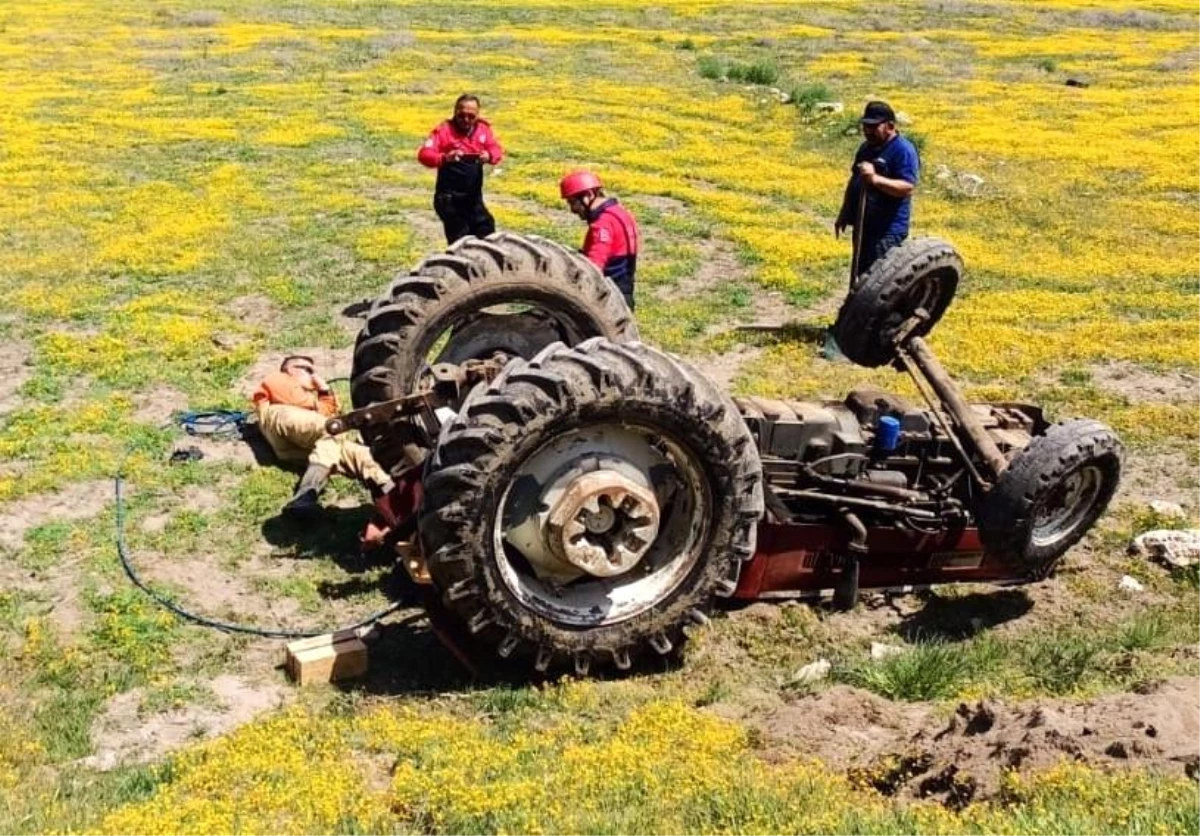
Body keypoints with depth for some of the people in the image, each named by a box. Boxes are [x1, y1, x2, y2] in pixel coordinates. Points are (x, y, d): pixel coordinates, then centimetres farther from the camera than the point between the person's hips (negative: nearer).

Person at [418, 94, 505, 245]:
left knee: (487, 233, 10)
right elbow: (423, 154, -19)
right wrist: (444, 158, -39)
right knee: (460, 241, -5)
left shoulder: (483, 129, 5)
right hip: (449, 198, -5)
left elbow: (497, 150, 1)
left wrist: (489, 156, -25)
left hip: (474, 197, 5)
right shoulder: (444, 130, -10)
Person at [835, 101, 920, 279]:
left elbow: (907, 187, -25)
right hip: (864, 225, 9)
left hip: (888, 230, -9)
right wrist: (844, 213, 21)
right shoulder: (866, 148, 13)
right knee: (861, 274, 15)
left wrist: (875, 179, -35)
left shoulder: (903, 151, -14)